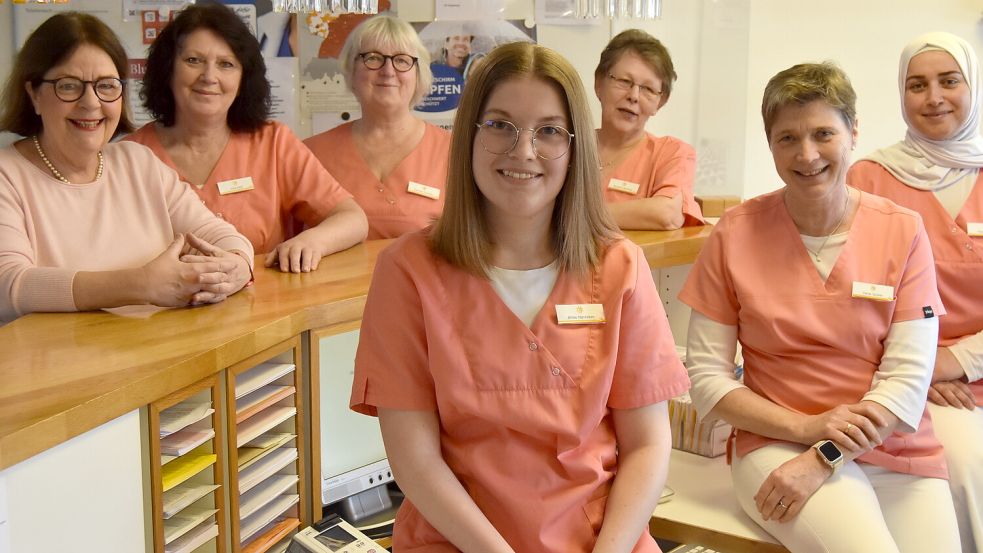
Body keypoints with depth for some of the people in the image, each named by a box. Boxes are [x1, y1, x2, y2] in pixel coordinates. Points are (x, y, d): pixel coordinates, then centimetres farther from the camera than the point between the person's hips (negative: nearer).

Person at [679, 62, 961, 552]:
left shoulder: (902, 231, 0)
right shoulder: (735, 233, -2)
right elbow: (705, 377, -2)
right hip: (778, 442, -2)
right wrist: (806, 427, -13)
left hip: (898, 451, 2)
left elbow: (909, 378, -4)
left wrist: (821, 459, -15)